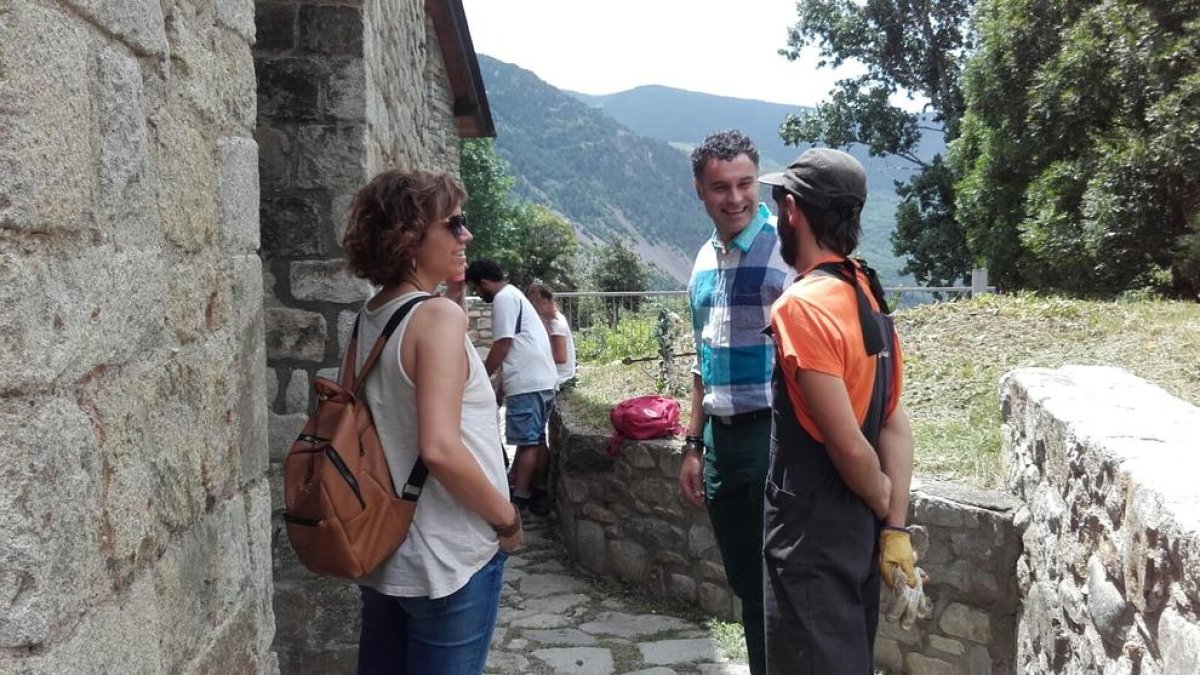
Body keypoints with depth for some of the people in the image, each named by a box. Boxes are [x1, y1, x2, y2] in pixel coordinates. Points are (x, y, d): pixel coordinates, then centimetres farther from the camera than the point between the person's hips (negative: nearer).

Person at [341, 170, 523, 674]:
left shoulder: (370, 317, 6)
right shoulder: (439, 316, -18)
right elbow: (440, 449, -26)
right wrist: (506, 518, -13)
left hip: (383, 547, 8)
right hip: (449, 557, -8)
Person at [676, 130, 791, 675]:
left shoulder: (784, 251, -11)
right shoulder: (705, 261, 11)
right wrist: (694, 445, 16)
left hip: (771, 434, -6)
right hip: (721, 439, 7)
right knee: (745, 583, 17)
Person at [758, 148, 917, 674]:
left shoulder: (801, 306, -23)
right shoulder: (866, 293, 5)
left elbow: (848, 445, -23)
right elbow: (894, 423, 3)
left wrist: (884, 506, -5)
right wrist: (895, 525, 2)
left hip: (812, 533, -8)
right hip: (856, 526, 9)